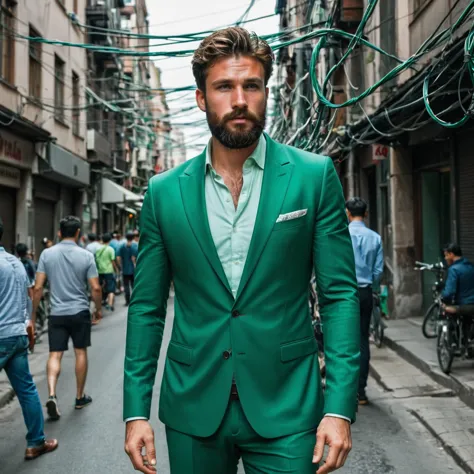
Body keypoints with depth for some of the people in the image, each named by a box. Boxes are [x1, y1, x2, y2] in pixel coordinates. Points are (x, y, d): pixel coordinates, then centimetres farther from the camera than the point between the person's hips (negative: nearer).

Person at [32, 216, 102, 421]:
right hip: (80, 312, -1)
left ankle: (52, 395, -16)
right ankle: (80, 397, 22)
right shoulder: (86, 255, -5)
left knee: (55, 355, 3)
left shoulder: (47, 254, -2)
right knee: (80, 353, 11)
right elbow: (95, 288, -6)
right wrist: (98, 309, 10)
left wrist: (33, 312, 6)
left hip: (57, 313, 1)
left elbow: (38, 288, -3)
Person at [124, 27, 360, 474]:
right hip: (193, 409, 2)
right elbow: (146, 307, 5)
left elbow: (340, 294, -4)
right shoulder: (164, 191, 1)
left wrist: (339, 407, -11)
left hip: (285, 408, -2)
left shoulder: (314, 176, -4)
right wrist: (135, 411, 1)